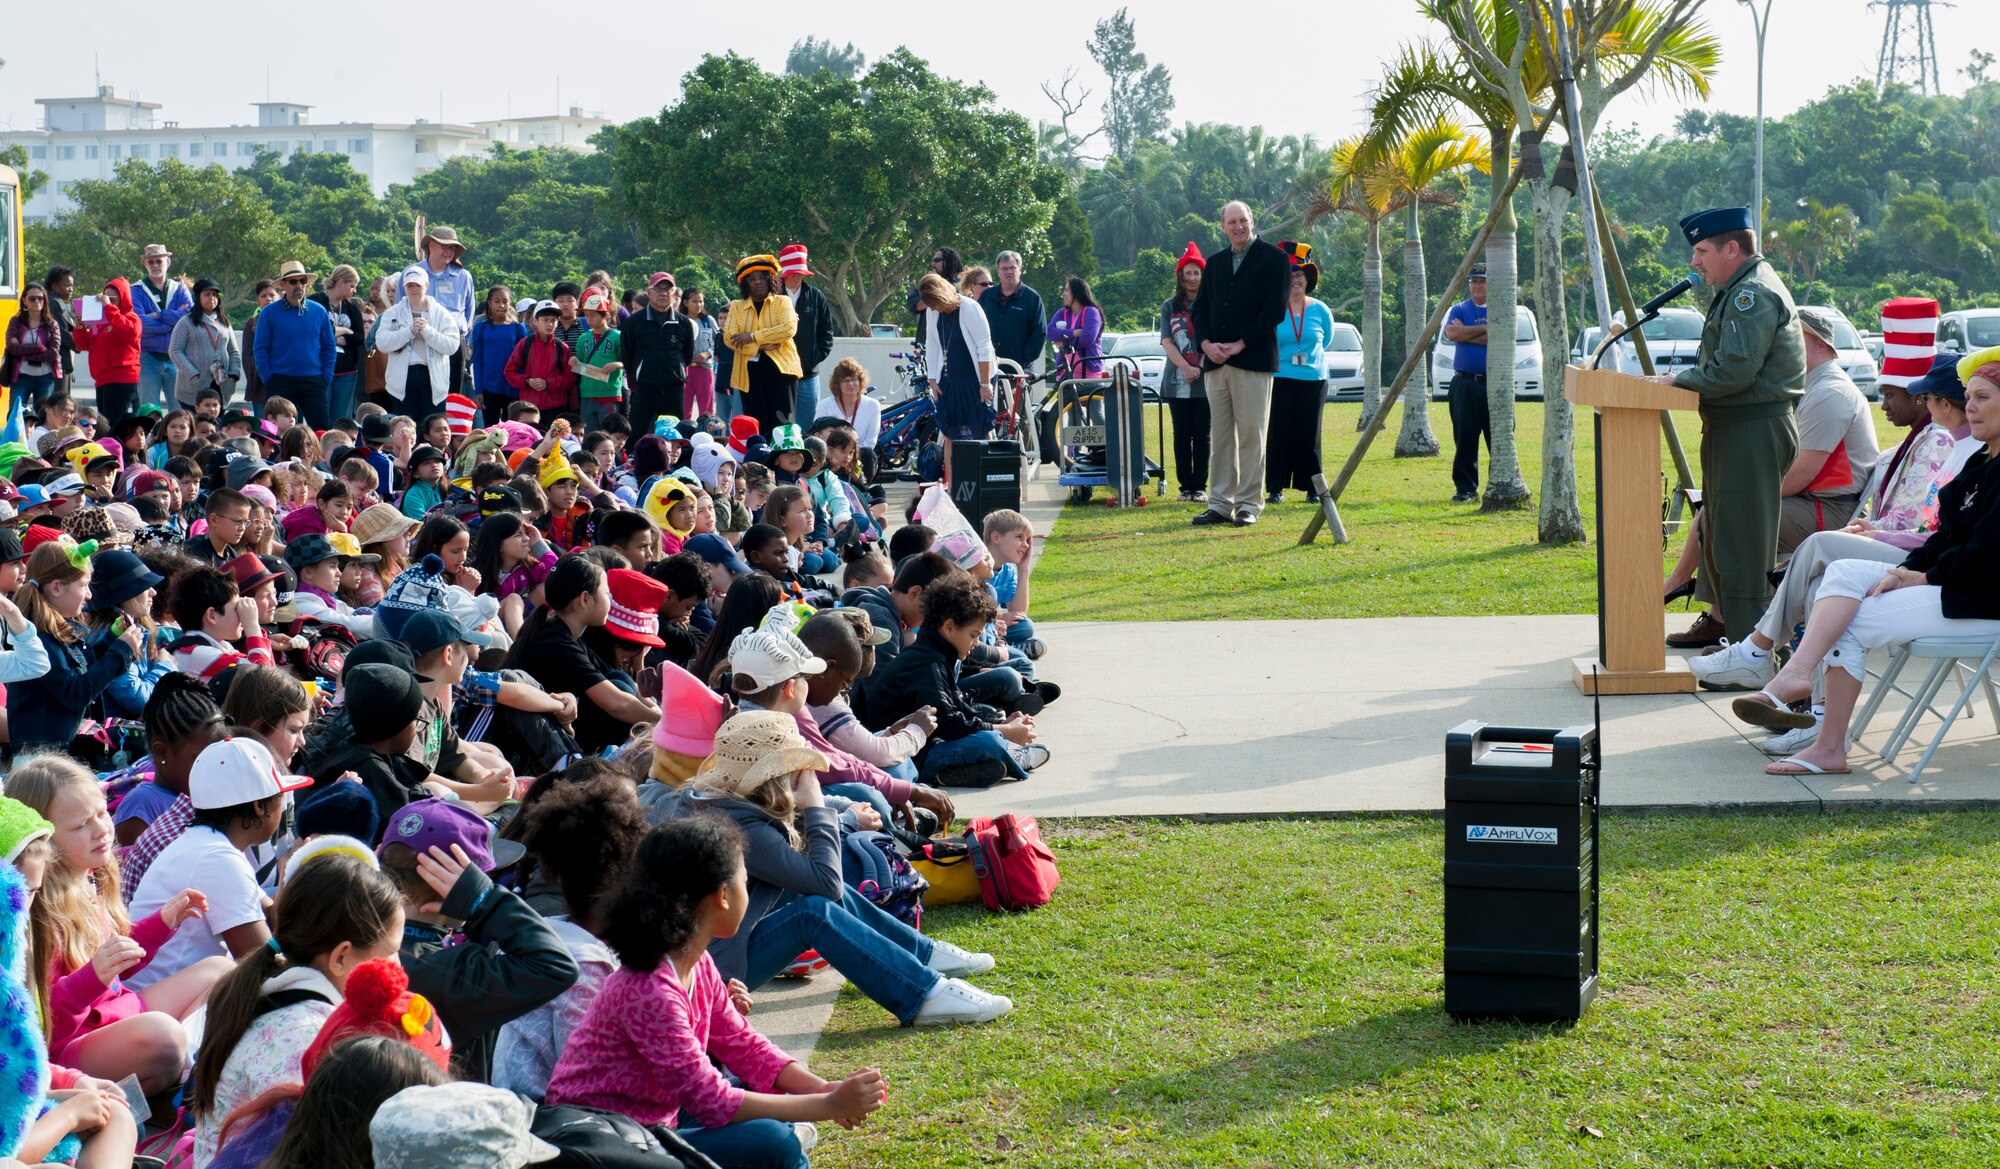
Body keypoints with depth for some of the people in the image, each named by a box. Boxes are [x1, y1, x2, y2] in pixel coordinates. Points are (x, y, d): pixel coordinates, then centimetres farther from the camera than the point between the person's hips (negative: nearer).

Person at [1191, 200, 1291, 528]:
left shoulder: (1273, 259, 1)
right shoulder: (1214, 263, 18)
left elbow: (1275, 309, -7)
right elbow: (1200, 308, 17)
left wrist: (1240, 344, -12)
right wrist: (1206, 343, -2)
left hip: (1253, 360, -5)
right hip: (1215, 361, 5)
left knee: (1251, 436, -4)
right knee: (1220, 437, 6)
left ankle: (1249, 504, -1)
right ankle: (1220, 504, 9)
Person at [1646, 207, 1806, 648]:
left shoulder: (1754, 295, -15)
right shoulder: (1741, 290, 20)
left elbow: (1733, 371, -23)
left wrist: (1677, 380, -12)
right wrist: (1681, 377, 9)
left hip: (1753, 432, -11)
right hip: (1734, 429, 11)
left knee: (1741, 540, -10)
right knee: (1716, 528, 19)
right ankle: (1721, 618, 30)